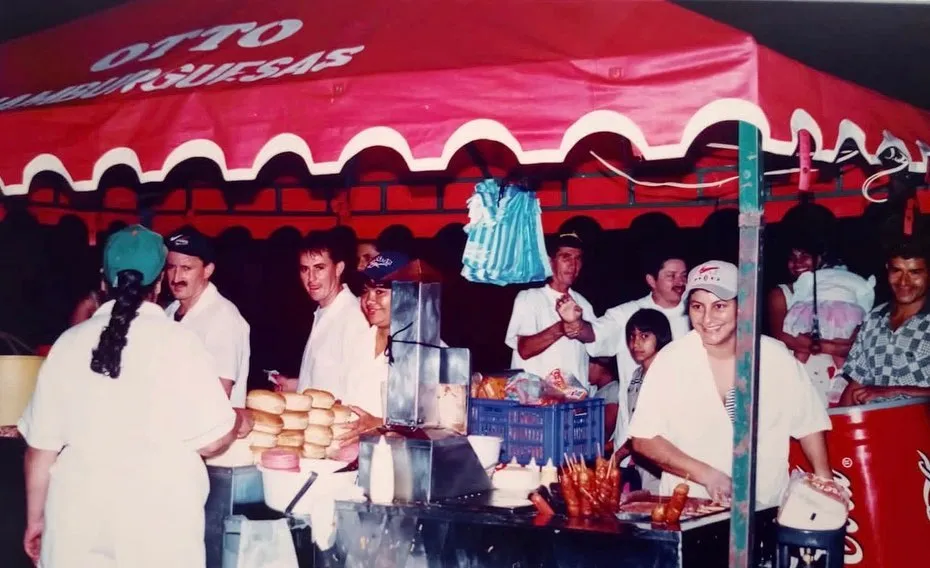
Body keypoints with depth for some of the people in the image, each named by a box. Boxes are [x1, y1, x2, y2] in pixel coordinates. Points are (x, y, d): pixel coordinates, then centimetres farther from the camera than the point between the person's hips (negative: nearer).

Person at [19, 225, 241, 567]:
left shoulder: (69, 343, 0)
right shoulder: (180, 342, -9)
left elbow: (41, 446, 4)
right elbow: (211, 441, -9)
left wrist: (36, 519, 17)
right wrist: (240, 421, 12)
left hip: (77, 522, 3)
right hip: (159, 527, -2)